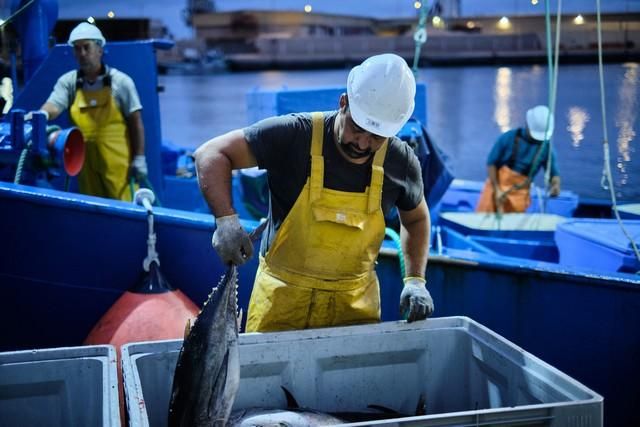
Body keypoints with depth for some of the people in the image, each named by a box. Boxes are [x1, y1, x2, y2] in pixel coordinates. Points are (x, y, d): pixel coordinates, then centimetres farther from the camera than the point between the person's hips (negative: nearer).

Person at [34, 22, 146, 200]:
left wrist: (139, 158, -5)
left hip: (118, 163, -3)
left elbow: (135, 122, -1)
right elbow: (54, 105, -13)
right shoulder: (68, 82, 3)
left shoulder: (121, 81, -2)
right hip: (86, 162, 3)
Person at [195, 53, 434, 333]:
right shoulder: (294, 136, -18)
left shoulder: (401, 163, -7)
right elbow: (211, 154, -15)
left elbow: (416, 219, 12)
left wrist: (415, 280, 0)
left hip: (355, 302, 2)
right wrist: (226, 219, -30)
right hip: (282, 299, -2)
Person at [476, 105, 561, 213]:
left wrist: (556, 185, -21)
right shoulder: (509, 138, -11)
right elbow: (491, 163, -7)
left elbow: (553, 173, 3)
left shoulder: (546, 148, -6)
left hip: (519, 195, 1)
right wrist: (497, 190, -14)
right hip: (496, 186, -1)